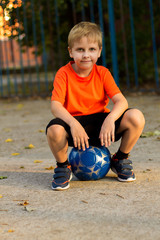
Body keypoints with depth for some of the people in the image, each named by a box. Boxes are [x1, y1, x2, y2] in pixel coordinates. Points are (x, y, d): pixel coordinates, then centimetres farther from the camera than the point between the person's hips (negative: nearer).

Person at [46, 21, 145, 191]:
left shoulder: (102, 73, -1)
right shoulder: (64, 74, -8)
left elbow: (121, 101, -12)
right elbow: (55, 106, -19)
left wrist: (110, 119, -33)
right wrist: (73, 123, -38)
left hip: (100, 122, 2)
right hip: (74, 123, -2)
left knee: (136, 118, -22)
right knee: (54, 130, -38)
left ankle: (120, 160, 6)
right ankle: (63, 167, -3)